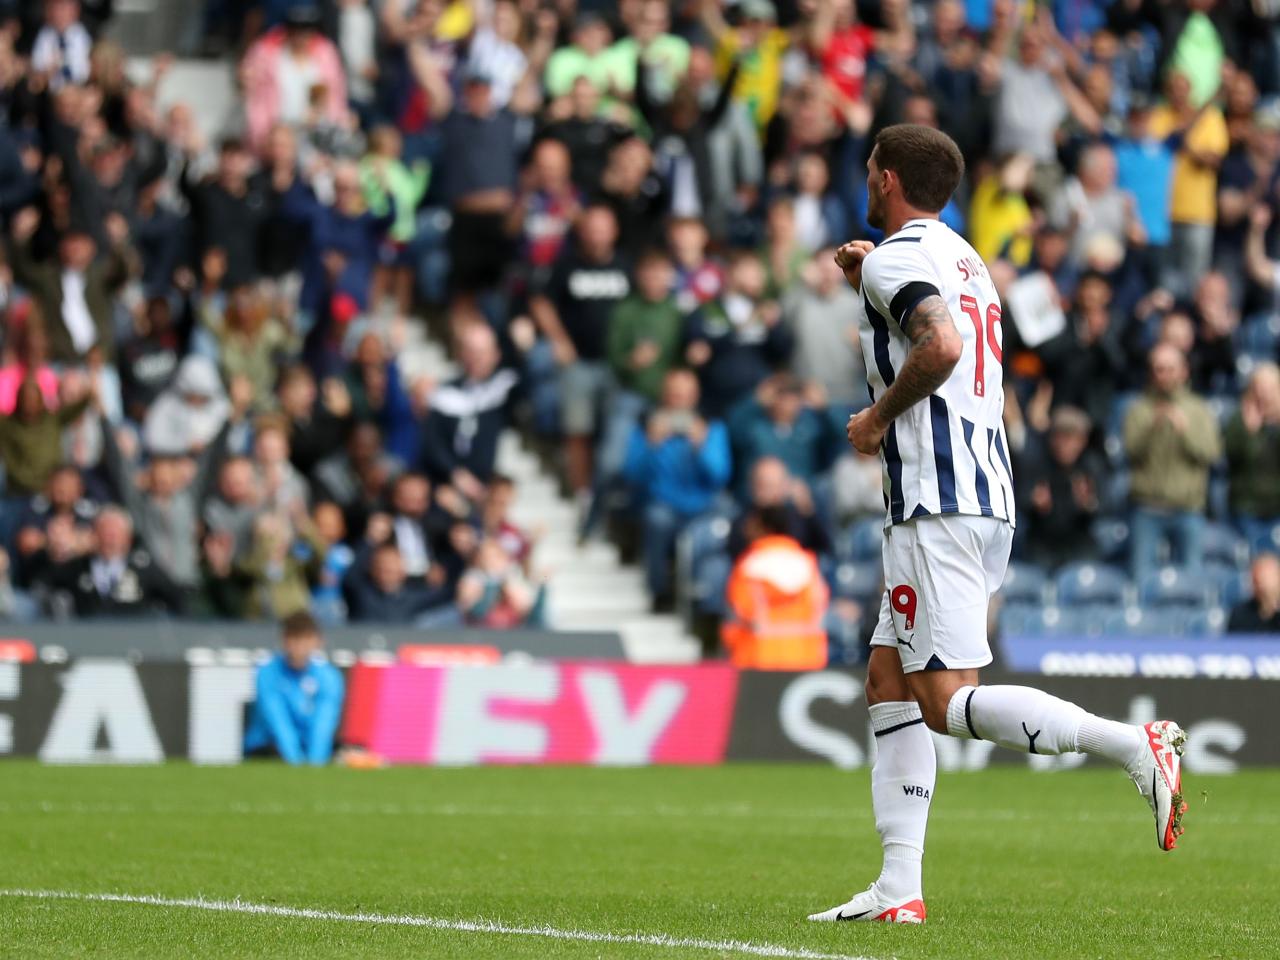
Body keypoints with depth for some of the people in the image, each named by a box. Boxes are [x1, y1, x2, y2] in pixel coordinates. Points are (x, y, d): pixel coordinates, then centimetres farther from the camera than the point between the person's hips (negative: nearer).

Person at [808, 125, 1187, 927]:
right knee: (889, 682, 10)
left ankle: (1135, 745, -23)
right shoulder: (965, 260, 22)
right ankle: (899, 888, 5)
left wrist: (878, 416, -9)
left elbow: (940, 347, -25)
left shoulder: (898, 256, -7)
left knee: (946, 701, -12)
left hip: (938, 506, -10)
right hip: (992, 500, 10)